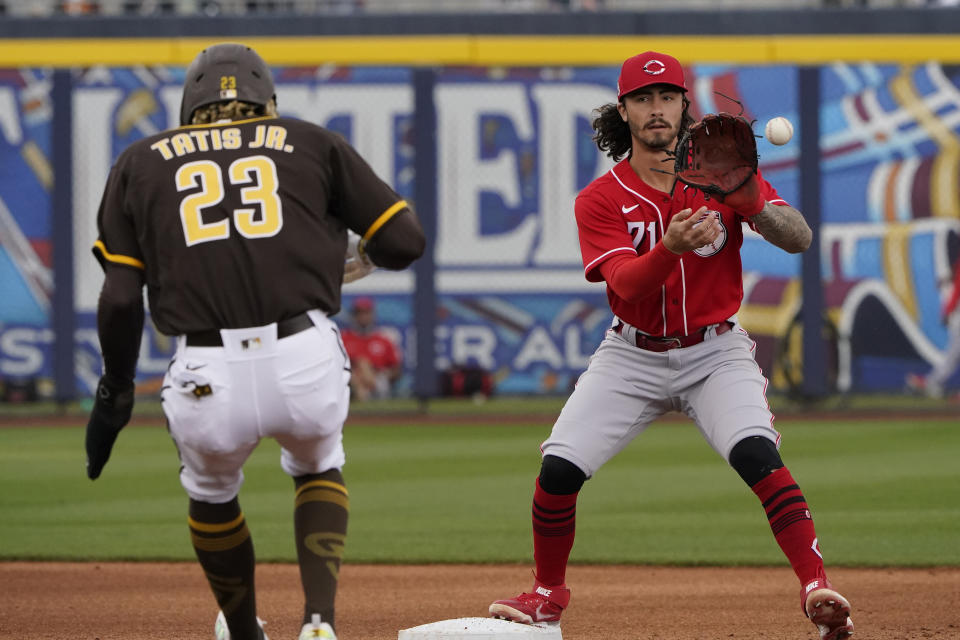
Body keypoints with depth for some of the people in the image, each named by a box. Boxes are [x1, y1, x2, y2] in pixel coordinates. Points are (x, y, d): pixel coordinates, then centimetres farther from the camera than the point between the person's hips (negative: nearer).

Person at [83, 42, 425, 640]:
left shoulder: (140, 163, 16)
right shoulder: (312, 143, 15)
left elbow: (121, 296, 9)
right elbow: (404, 241, 11)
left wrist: (115, 389, 21)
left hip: (207, 378, 0)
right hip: (306, 362, 0)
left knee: (212, 493, 32)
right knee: (318, 468, 32)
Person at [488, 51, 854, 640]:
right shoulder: (601, 200, -6)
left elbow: (800, 238, -14)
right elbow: (627, 283, -21)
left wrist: (751, 204, -34)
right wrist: (671, 247, -41)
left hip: (715, 353, -1)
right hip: (633, 356, 1)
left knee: (756, 454, -28)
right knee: (559, 469, -8)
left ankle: (818, 589, -28)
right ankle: (549, 593, 17)